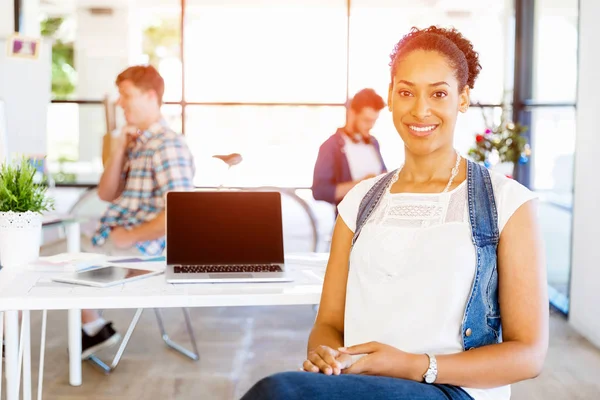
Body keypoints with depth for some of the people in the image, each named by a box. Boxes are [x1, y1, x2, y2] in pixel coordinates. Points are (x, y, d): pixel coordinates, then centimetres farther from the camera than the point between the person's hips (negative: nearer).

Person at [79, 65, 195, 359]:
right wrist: (117, 152, -2)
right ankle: (93, 328, 22)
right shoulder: (135, 142, 11)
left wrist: (130, 237, -17)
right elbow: (106, 195, 13)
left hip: (137, 248, -9)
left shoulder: (168, 146, -19)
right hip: (112, 239, 9)